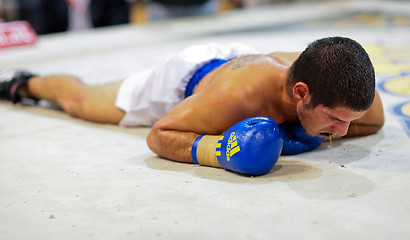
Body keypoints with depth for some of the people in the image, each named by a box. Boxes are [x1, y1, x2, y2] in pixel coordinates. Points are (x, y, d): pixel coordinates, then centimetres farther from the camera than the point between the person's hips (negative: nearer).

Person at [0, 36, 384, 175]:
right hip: (185, 77, -4)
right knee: (79, 100, 20)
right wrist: (217, 151, -52)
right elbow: (158, 135, -34)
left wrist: (314, 131, -29)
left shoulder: (338, 87, -37)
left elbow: (374, 121, -12)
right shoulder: (236, 96, -50)